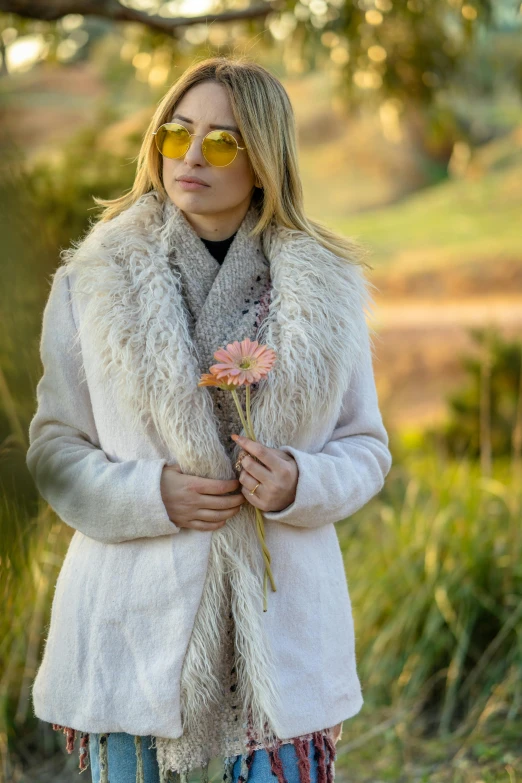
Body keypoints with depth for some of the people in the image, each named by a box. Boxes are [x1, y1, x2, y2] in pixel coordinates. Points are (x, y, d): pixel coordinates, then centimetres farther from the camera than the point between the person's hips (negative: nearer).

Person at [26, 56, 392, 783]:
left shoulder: (329, 291, 5)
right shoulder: (91, 284, 2)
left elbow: (367, 446, 9)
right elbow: (53, 449, 2)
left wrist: (302, 484, -12)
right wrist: (152, 495, -15)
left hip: (281, 625, 1)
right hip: (135, 622, 0)